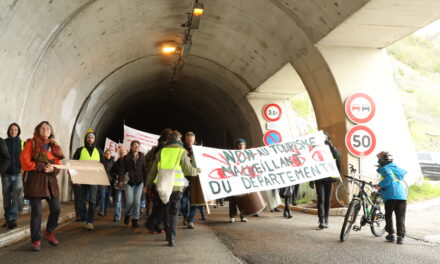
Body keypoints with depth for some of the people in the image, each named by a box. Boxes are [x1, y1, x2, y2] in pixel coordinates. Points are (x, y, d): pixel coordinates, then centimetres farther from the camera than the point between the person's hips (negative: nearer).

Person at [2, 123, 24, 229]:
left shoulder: (22, 143, 5)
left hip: (17, 174, -1)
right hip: (6, 174, 1)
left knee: (16, 198, -9)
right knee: (6, 199, 7)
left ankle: (11, 218, -8)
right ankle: (8, 219, 16)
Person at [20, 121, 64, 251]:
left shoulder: (54, 146, 13)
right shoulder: (31, 143, -1)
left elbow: (58, 166, 11)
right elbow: (25, 162, -10)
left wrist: (52, 169, -11)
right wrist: (42, 167, -15)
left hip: (50, 181, 5)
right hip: (34, 180, -5)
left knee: (56, 209, 4)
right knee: (36, 211, -3)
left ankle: (49, 233, 28)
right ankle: (36, 241, 7)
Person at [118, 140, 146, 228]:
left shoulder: (142, 157, 7)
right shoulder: (126, 158, 4)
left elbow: (145, 170, 7)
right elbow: (122, 170, -1)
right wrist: (121, 180, -13)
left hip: (139, 183, 1)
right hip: (129, 182, -1)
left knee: (137, 202, -3)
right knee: (130, 201, -7)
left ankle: (135, 220, 7)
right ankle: (128, 215, 22)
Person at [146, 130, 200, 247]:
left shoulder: (161, 152, 6)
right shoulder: (182, 152, -4)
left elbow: (153, 171, 10)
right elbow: (189, 170, -3)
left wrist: (148, 185, 19)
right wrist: (198, 170, 17)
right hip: (176, 186, -3)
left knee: (166, 211, 17)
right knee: (174, 212, 4)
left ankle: (168, 234, 25)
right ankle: (172, 237, -7)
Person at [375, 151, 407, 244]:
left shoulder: (385, 168, 2)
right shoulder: (396, 167, 21)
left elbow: (390, 178, -15)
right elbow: (404, 172, 39)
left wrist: (379, 185, -9)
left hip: (390, 196, -5)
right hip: (402, 196, 5)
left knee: (388, 215, 12)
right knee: (400, 217, 5)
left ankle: (391, 234, 14)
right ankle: (401, 236, -4)